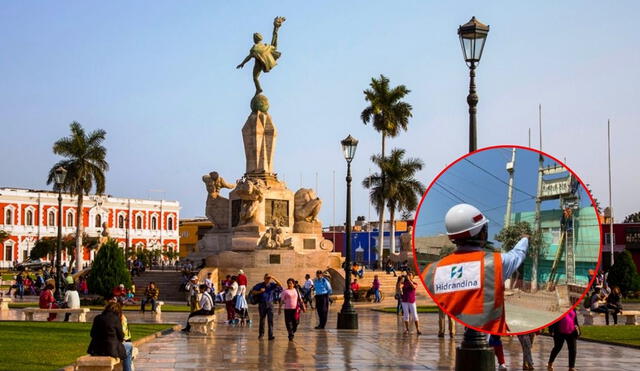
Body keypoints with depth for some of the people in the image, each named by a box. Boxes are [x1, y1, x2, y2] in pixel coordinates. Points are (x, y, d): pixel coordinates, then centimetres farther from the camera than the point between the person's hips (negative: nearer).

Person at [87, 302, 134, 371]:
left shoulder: (97, 318, 4)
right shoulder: (115, 319, -10)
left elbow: (92, 334, 12)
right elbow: (120, 336, -4)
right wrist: (122, 339, 19)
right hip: (111, 350, -6)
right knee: (130, 346, 21)